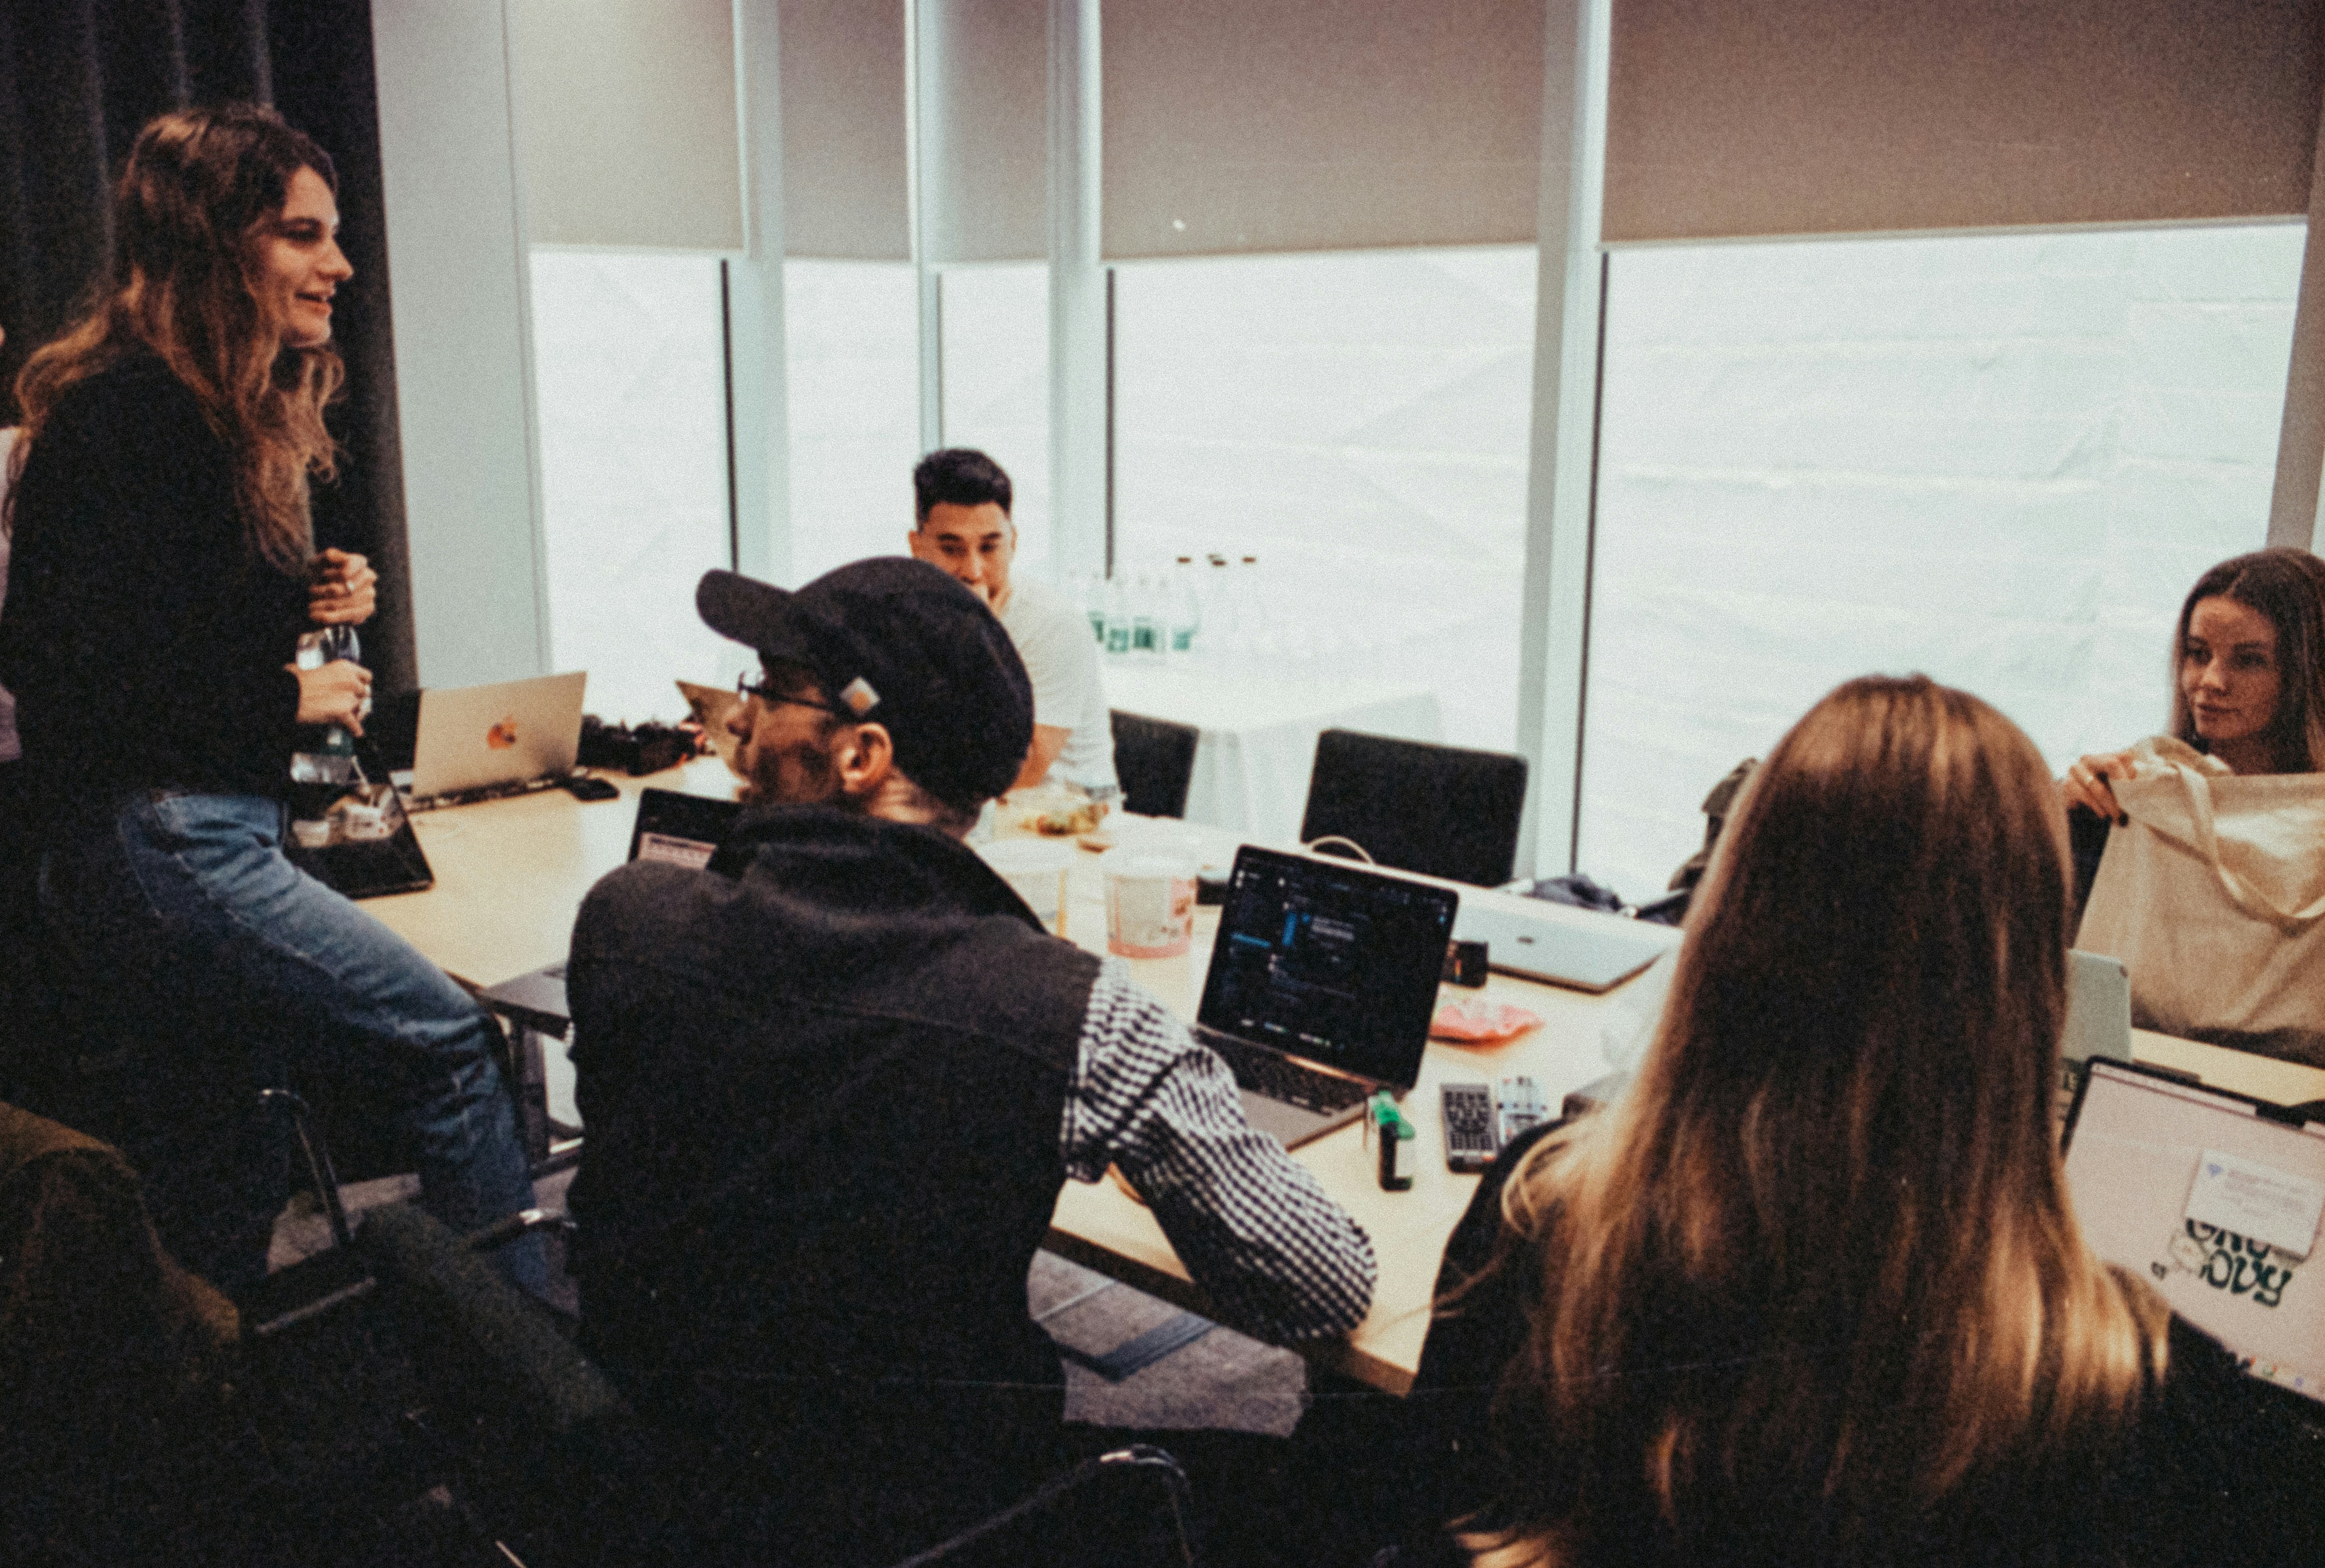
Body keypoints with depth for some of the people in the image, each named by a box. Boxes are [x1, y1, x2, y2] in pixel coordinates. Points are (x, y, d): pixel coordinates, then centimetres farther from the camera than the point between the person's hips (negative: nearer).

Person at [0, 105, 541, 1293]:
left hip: (194, 835, 10)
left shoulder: (228, 413, 15)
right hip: (155, 847, -10)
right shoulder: (128, 411, -15)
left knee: (221, 1194, 16)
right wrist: (287, 697, -14)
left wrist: (301, 598, 6)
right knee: (448, 1044, -11)